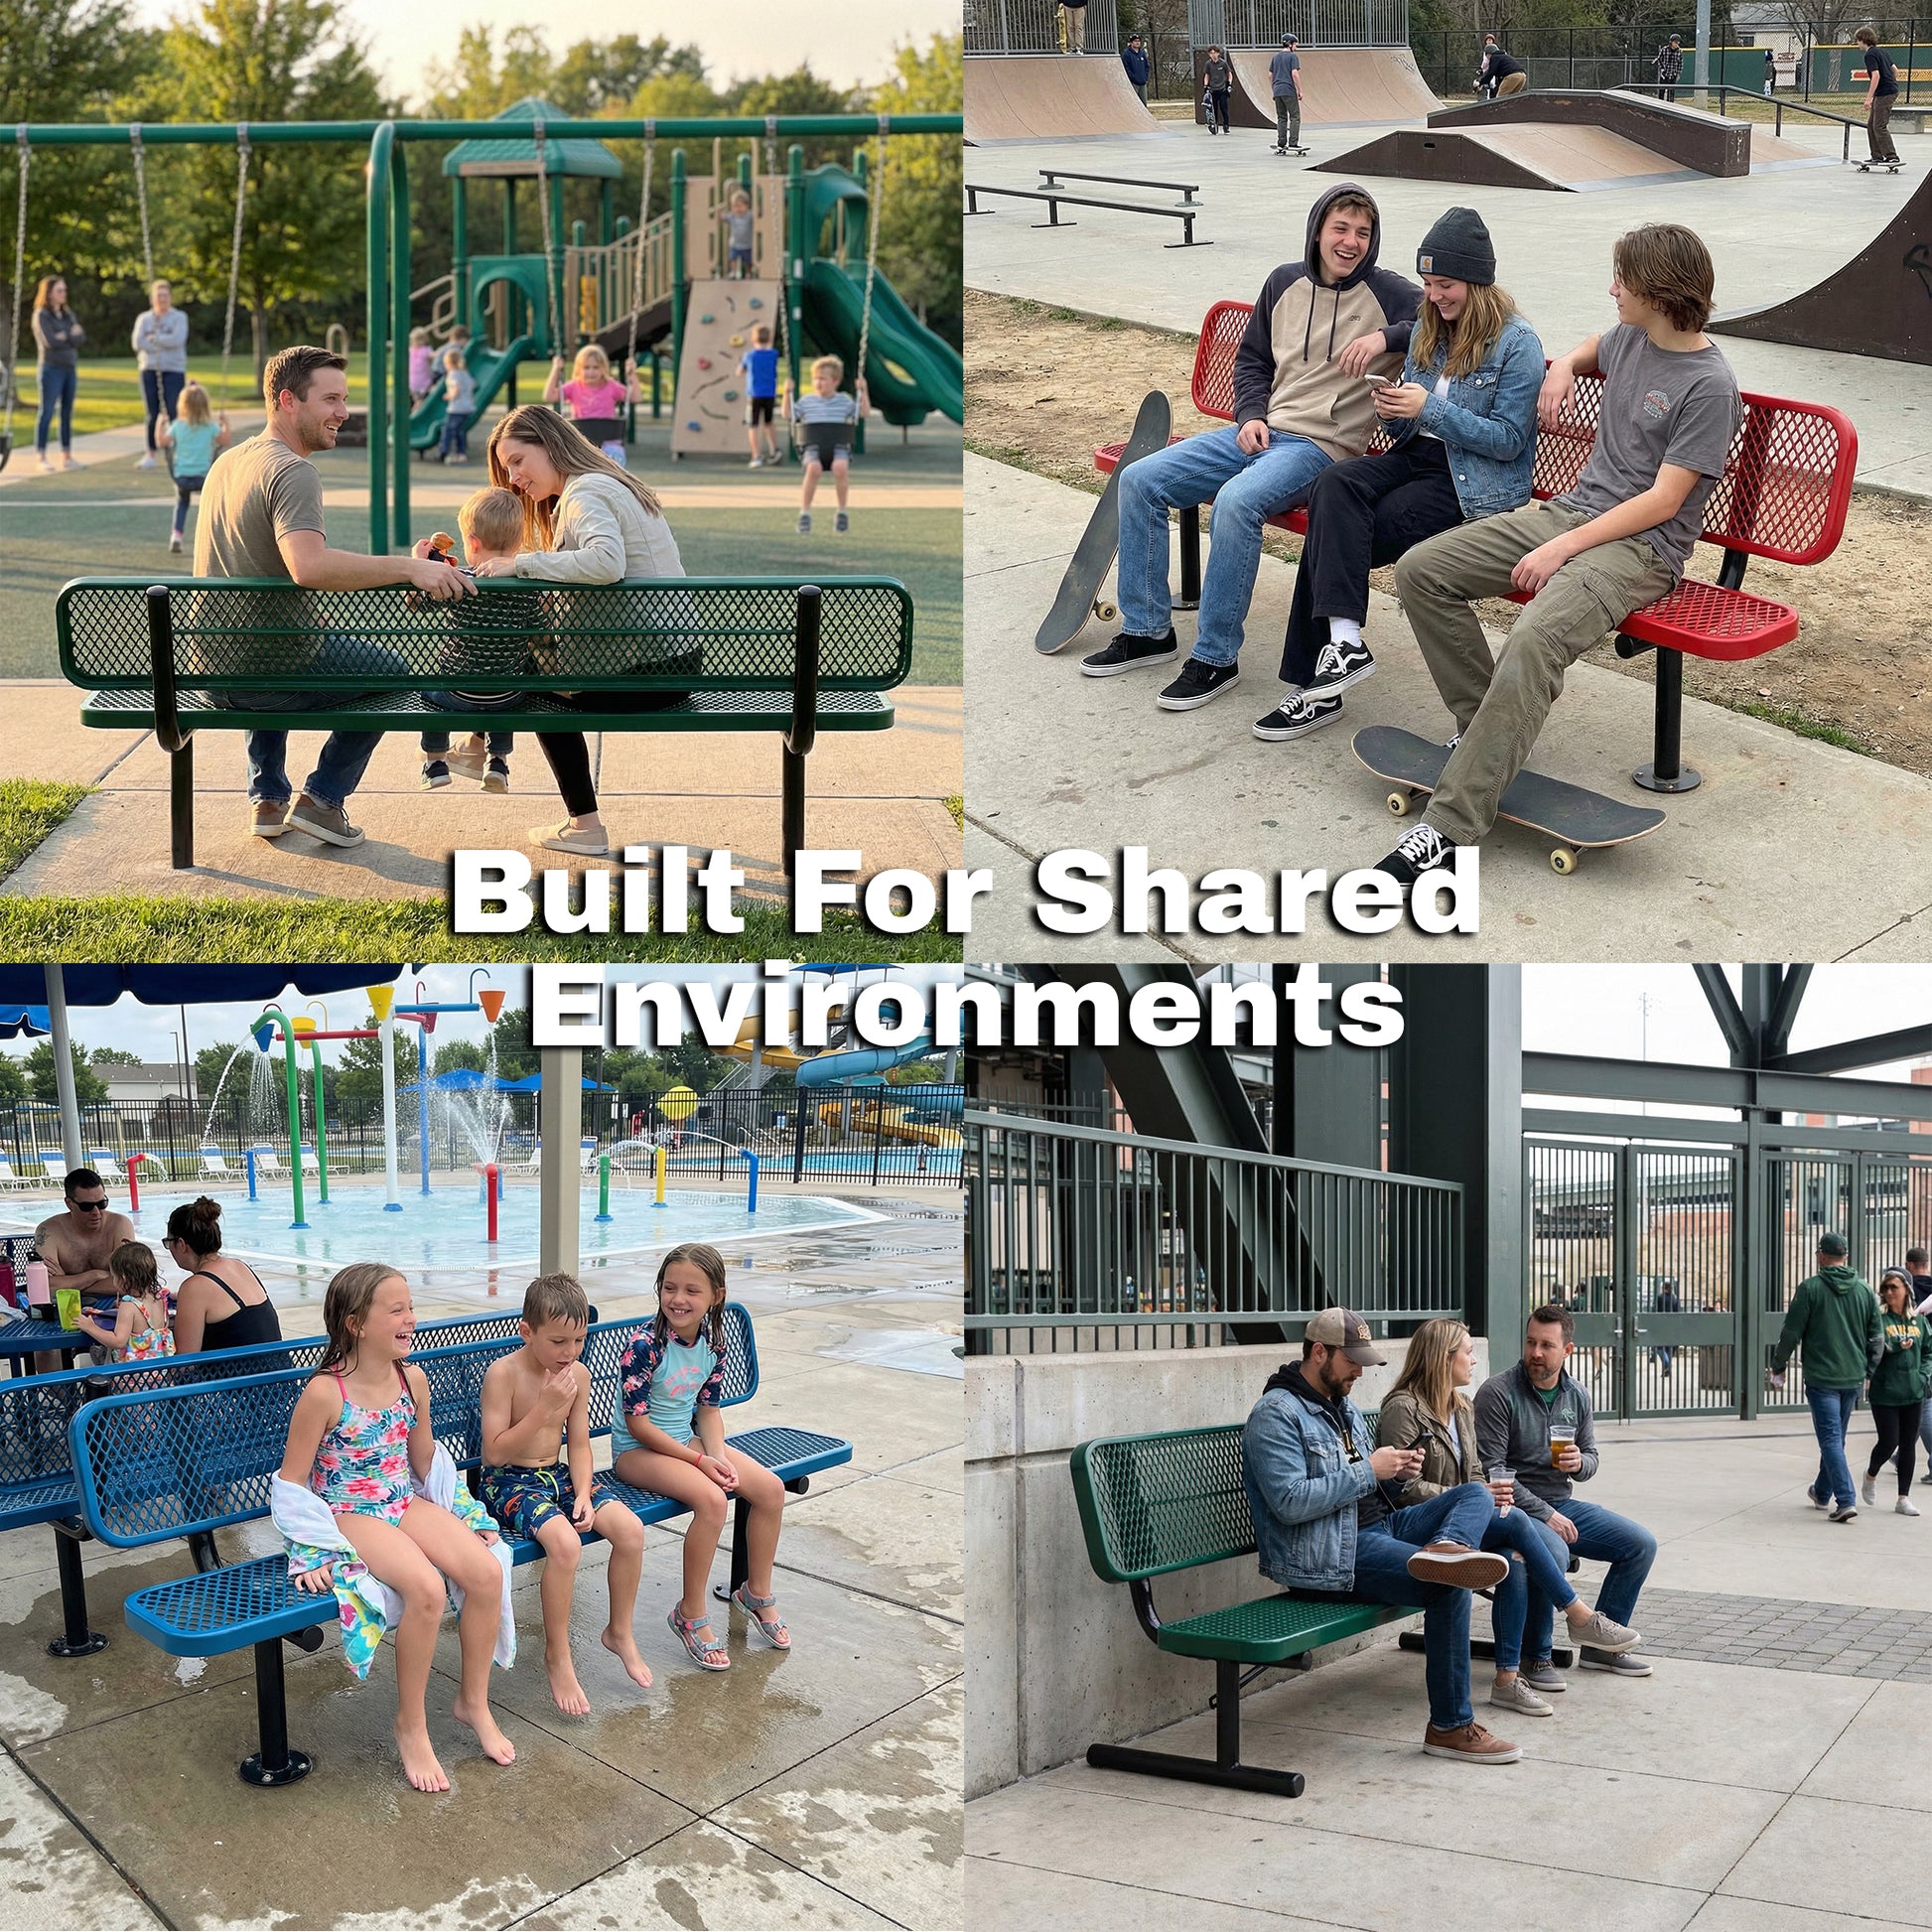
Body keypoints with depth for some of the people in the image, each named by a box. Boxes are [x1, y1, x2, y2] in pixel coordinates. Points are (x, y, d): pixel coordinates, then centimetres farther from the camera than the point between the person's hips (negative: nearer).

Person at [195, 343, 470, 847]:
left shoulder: (227, 461, 11)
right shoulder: (293, 472, -19)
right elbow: (309, 566, -37)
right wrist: (408, 567, -37)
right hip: (270, 675, -8)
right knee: (392, 670, 16)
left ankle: (266, 798, 36)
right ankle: (322, 798, 12)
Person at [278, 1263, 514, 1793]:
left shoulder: (413, 1380, 2)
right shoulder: (325, 1394, -17)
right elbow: (293, 1482, -9)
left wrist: (462, 1514, 10)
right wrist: (314, 1551, -16)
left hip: (406, 1504, 6)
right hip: (349, 1515, -6)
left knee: (488, 1572, -18)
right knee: (427, 1588, -31)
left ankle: (474, 1700, 4)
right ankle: (411, 1725, -11)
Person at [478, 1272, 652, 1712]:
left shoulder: (578, 1374, 1)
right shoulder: (504, 1373, -17)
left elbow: (578, 1443, 7)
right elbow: (494, 1452, -19)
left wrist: (583, 1493, -9)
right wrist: (546, 1408, -24)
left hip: (559, 1474, 6)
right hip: (508, 1481, -6)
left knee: (630, 1528, -17)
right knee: (564, 1541, -33)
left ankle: (620, 1632, 6)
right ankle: (557, 1655, -14)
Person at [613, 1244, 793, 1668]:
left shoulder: (713, 1342, -3)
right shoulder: (645, 1346, -23)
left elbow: (708, 1409, 5)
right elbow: (638, 1423, -20)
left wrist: (718, 1456, -13)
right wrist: (698, 1461, -21)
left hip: (686, 1440, 7)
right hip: (638, 1452, -7)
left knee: (770, 1488, -7)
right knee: (711, 1499, -31)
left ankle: (757, 1592, 14)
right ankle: (690, 1616, -15)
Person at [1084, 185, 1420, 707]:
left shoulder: (1387, 293, -3)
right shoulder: (1285, 283, 13)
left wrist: (1387, 337, -24)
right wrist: (1251, 415, 4)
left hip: (1322, 446, -7)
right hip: (1260, 430, 7)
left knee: (1236, 500, -36)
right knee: (1139, 480, -7)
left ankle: (1216, 658, -24)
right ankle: (1148, 630, 3)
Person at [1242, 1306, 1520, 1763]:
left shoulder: (1345, 1408, 21)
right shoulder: (1276, 1415, -10)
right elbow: (1291, 1503, -22)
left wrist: (1397, 1473, 3)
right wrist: (1368, 1471, -16)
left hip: (1379, 1525, 10)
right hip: (1328, 1557, -10)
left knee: (1476, 1494, -3)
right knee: (1450, 1586, -24)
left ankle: (1445, 1549, -39)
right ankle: (1451, 1727, -17)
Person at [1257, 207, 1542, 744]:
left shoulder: (1517, 344, -7)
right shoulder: (1428, 330, 16)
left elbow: (1507, 440, -11)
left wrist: (1430, 408, -18)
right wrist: (1393, 410, -5)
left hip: (1474, 483, -7)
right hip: (1416, 454, 7)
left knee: (1334, 534, -24)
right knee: (1333, 484, -26)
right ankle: (1343, 640, -33)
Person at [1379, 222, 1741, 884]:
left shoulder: (1710, 387, -12)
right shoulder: (1630, 339, 11)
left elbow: (1663, 501, -17)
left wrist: (1564, 548, -21)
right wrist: (1563, 367, 16)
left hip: (1641, 546, -9)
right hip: (1569, 509, 9)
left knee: (1533, 642, -36)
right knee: (1420, 570, -8)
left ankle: (1450, 827, -36)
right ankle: (1485, 724, 0)